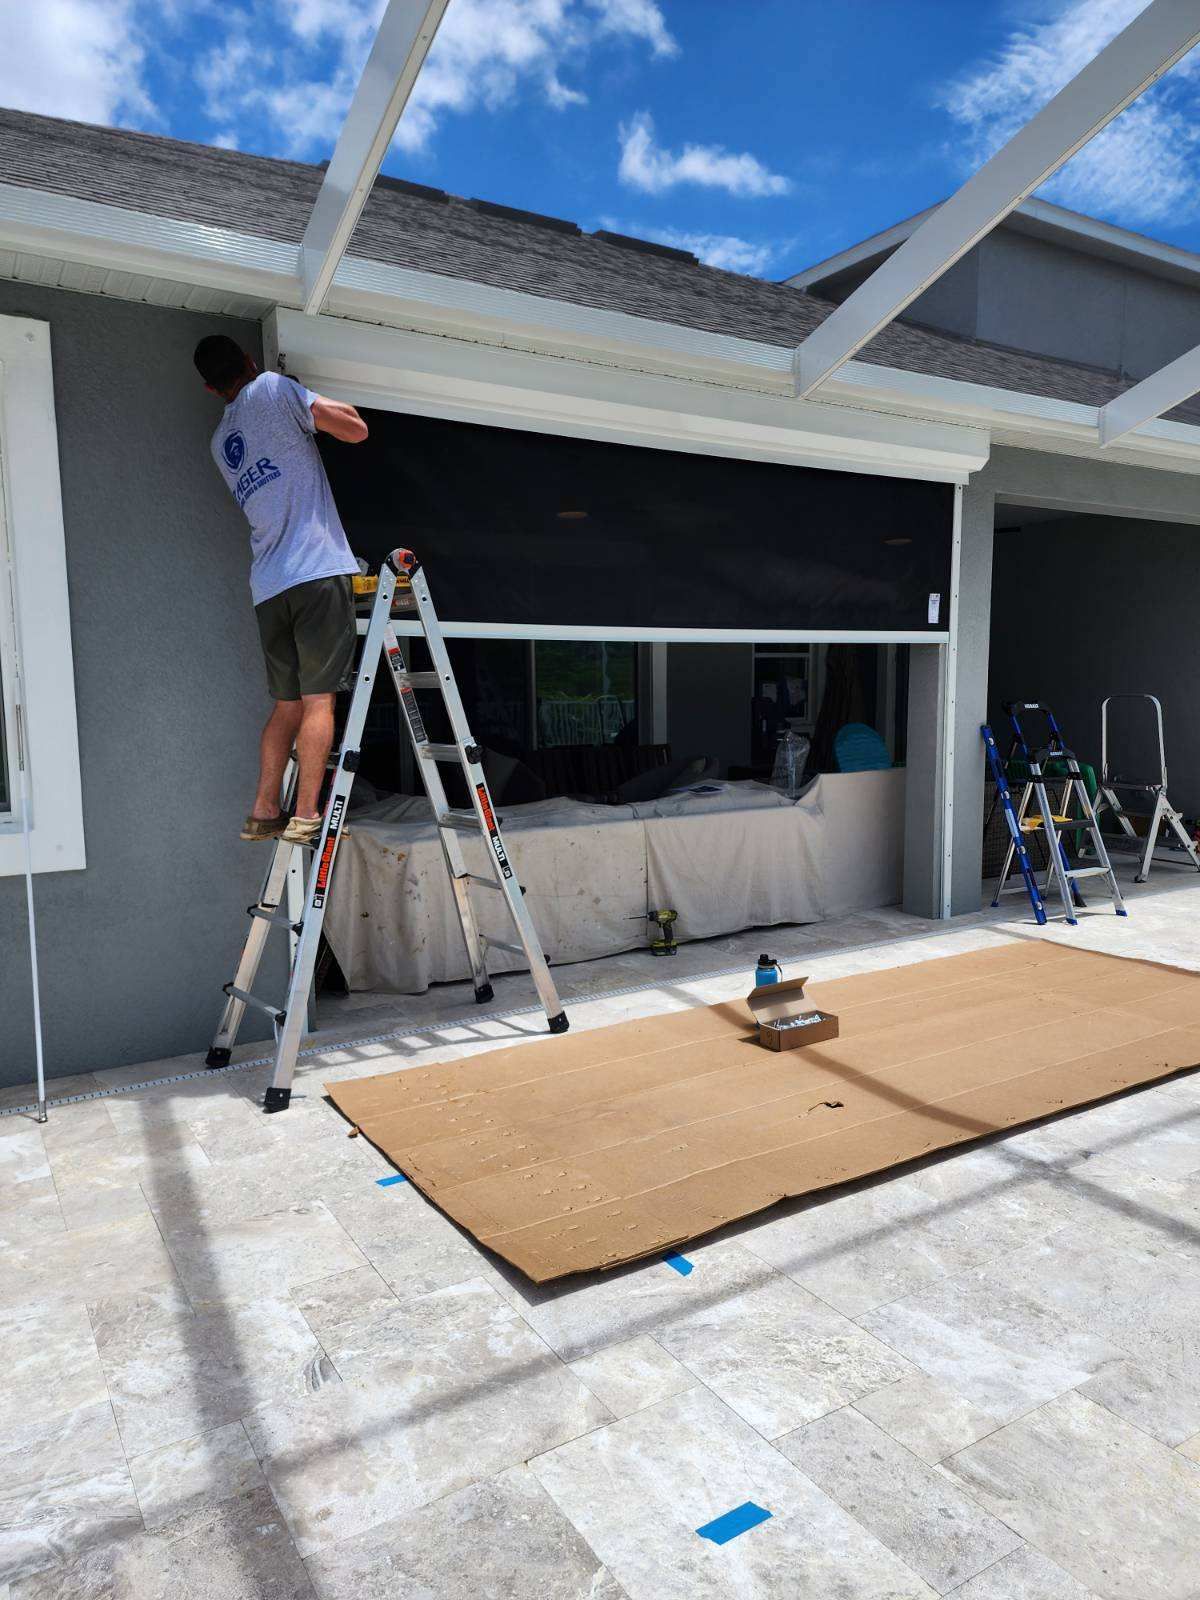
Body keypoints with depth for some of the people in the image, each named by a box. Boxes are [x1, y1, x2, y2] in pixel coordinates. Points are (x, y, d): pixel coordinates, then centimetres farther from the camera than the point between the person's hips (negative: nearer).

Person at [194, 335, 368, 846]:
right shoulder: (273, 388, 5)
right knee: (319, 699, -7)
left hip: (268, 587, 7)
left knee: (288, 702, 12)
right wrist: (325, 406, 21)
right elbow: (356, 430, 1)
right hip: (318, 571, -6)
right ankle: (306, 816, -9)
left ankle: (263, 811, 10)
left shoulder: (220, 441, 24)